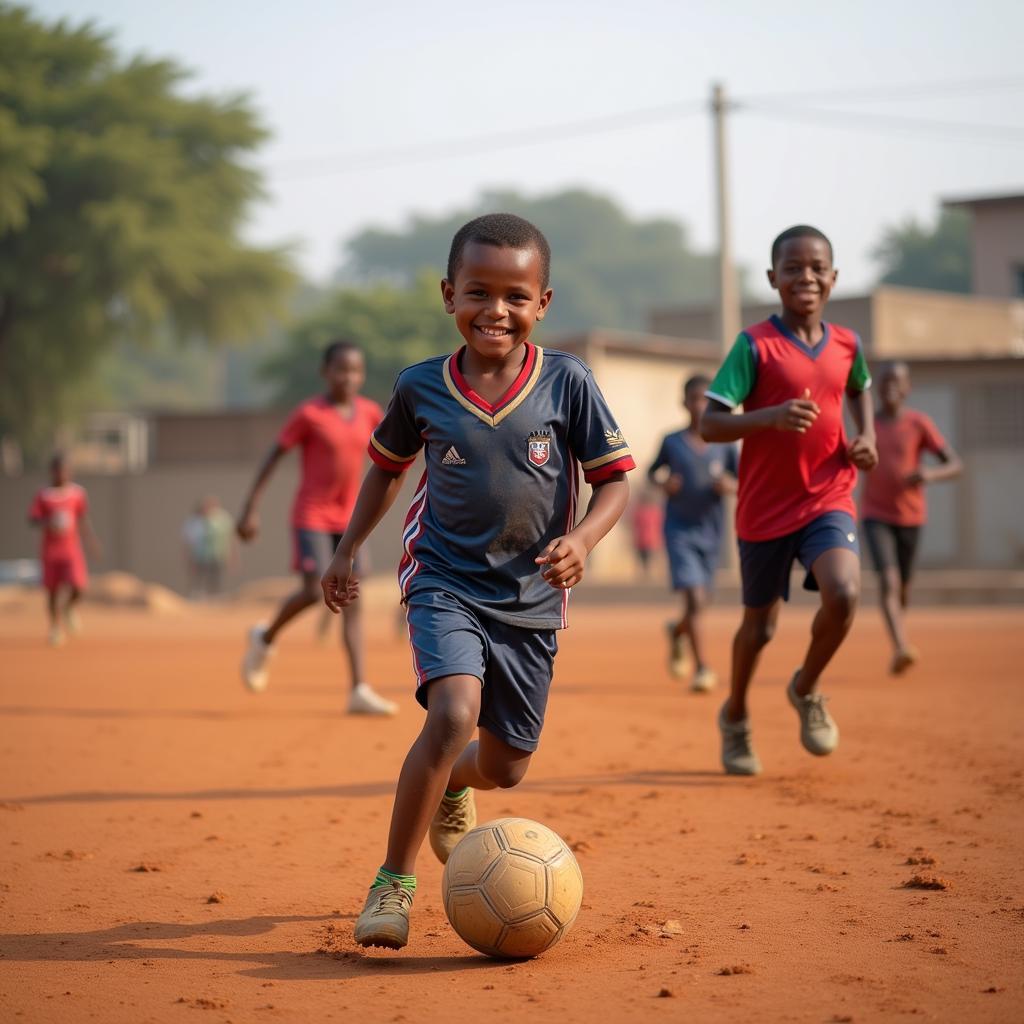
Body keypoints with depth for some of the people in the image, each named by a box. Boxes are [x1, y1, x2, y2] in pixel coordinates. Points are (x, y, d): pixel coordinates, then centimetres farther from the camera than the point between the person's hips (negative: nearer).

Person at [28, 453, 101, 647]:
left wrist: (91, 540, 5)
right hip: (51, 549, 0)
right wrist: (47, 523, -26)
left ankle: (70, 608, 16)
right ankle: (56, 627, 24)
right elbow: (32, 519, -7)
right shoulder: (43, 496, -3)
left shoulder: (78, 494, 2)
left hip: (72, 549, 0)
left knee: (78, 585, -17)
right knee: (52, 590, 4)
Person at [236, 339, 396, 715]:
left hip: (347, 520, 5)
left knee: (352, 600, -2)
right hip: (310, 517, -5)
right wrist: (251, 508, -11)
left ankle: (360, 690, -5)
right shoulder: (309, 414, -10)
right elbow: (272, 457, -7)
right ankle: (265, 638, 13)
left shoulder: (369, 412, 3)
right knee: (314, 591, -17)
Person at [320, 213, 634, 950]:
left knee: (506, 767, 11)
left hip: (531, 596, 2)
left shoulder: (566, 382, -8)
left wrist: (583, 537, -22)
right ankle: (393, 883, -15)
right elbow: (388, 465, 14)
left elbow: (614, 479, -3)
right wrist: (348, 550, 13)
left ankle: (450, 787, 51)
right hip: (445, 583, -2)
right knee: (455, 713, -28)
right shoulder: (421, 387, -4)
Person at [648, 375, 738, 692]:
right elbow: (653, 470, 15)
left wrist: (730, 486, -16)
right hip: (679, 530, -3)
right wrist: (663, 482, -7)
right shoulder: (671, 442, 0)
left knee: (700, 603, 13)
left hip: (711, 532, 3)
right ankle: (702, 668, -13)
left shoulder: (725, 445, 2)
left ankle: (678, 632, 47)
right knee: (694, 597, -17)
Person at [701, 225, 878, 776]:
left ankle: (806, 690, 6)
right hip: (765, 508, -2)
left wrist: (866, 436, 8)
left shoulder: (846, 344, 3)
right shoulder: (754, 345, -11)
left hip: (829, 498, 2)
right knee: (759, 624, 10)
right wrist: (771, 416, -30)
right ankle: (735, 716, 39)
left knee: (843, 593, -23)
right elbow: (709, 425, -15)